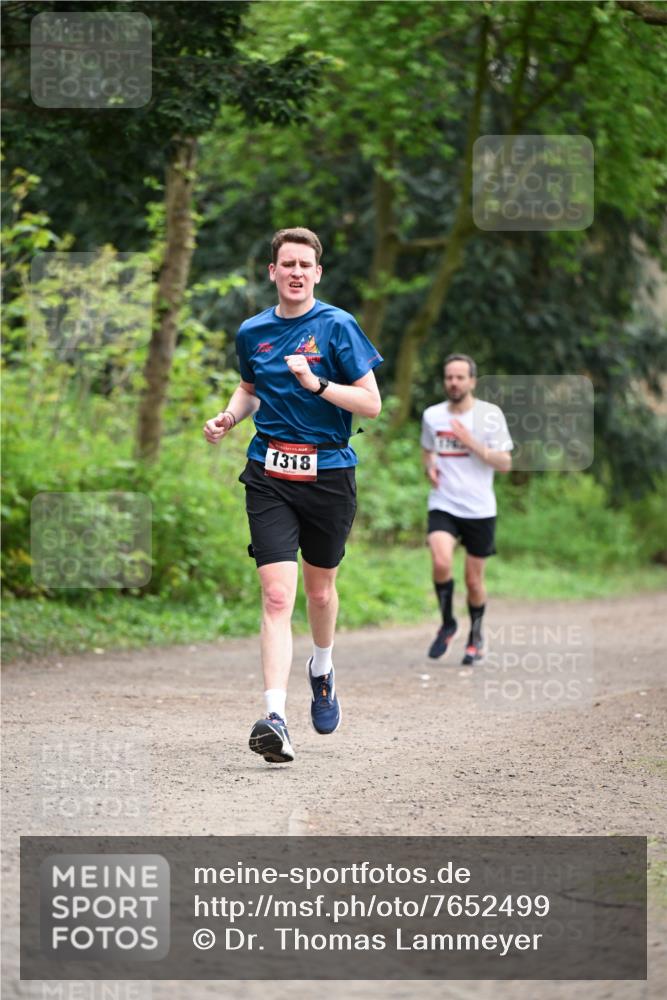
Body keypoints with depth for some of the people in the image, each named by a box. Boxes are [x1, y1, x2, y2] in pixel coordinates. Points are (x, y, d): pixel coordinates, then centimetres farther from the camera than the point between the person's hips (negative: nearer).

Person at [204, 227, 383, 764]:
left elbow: (372, 403, -8)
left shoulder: (337, 326, -5)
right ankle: (275, 718, -22)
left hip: (328, 473, -1)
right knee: (277, 595, -13)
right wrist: (230, 416, 6)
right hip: (270, 474, 1)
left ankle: (322, 671, 48)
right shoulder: (252, 332, 7)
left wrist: (316, 383, -21)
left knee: (320, 589, 16)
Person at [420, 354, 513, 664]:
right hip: (443, 506, 1)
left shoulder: (490, 415, -4)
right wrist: (429, 467, 2)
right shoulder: (432, 415, 5)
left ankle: (476, 636, 30)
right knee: (441, 562, -24)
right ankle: (448, 624, 0)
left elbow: (505, 464, -6)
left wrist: (471, 443, -17)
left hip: (479, 510, -1)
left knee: (474, 580, 5)